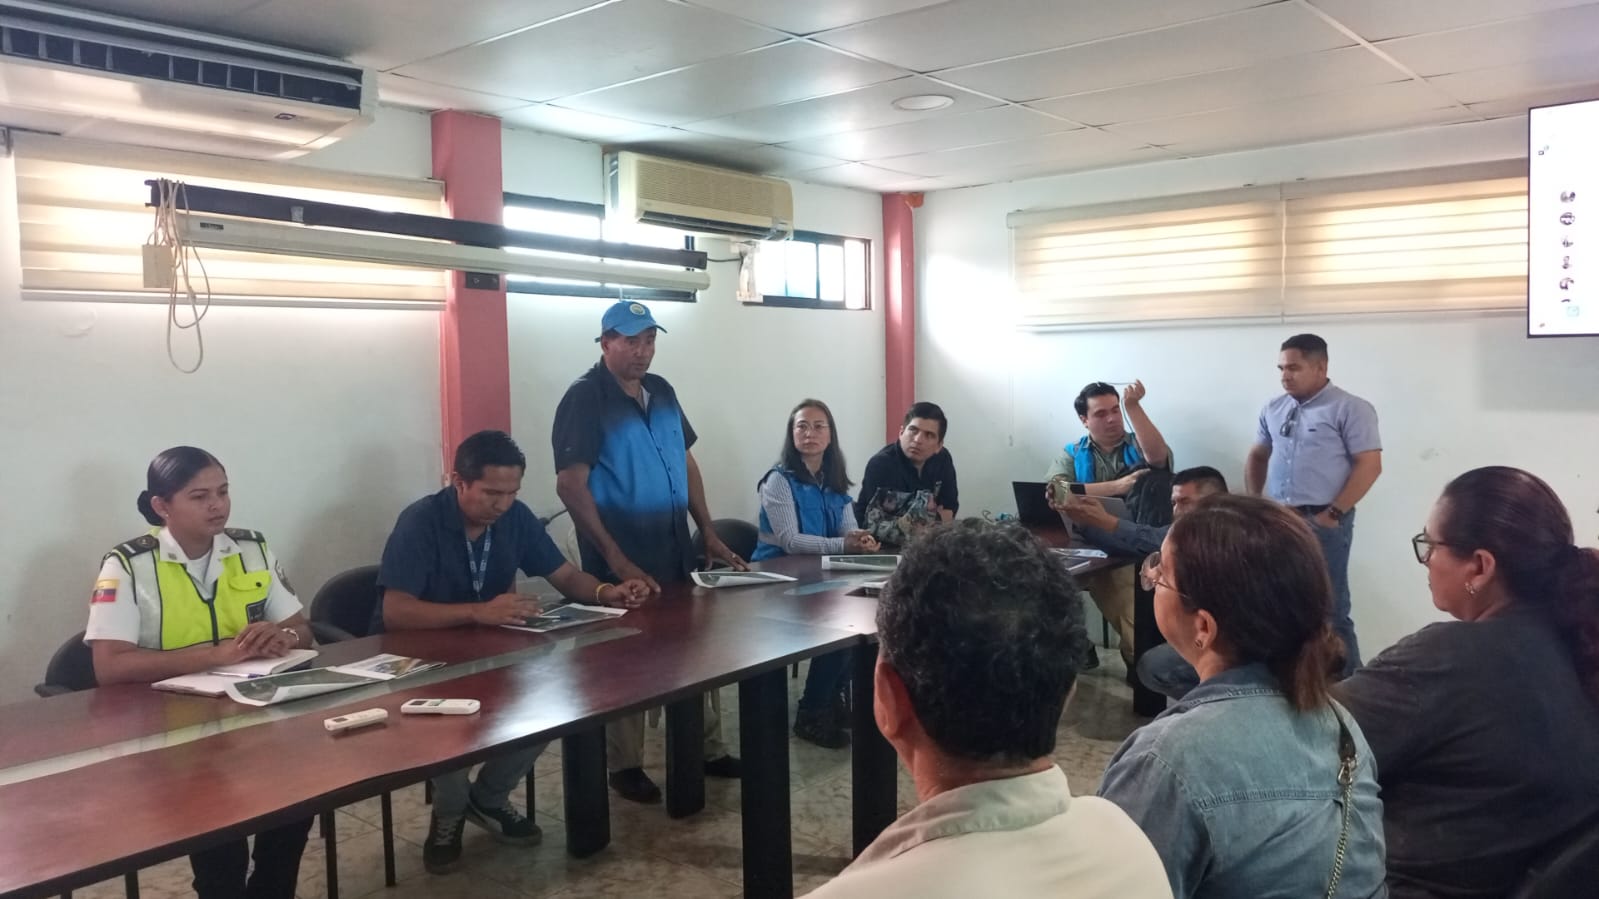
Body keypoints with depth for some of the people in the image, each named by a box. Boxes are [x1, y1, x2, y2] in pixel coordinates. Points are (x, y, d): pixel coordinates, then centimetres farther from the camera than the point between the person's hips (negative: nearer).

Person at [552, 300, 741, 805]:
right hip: (623, 564, -7)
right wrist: (616, 560, -21)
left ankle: (708, 751, 28)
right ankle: (625, 766, 21)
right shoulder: (585, 399, -12)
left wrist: (708, 532, 11)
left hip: (677, 554, 7)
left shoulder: (661, 392, 9)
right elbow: (570, 486, -18)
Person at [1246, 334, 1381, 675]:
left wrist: (1333, 514, -14)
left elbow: (1369, 466, -10)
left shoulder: (1349, 409, -6)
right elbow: (1257, 457, 22)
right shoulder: (1274, 410, 12)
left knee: (1331, 611, -3)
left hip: (1323, 523, -6)